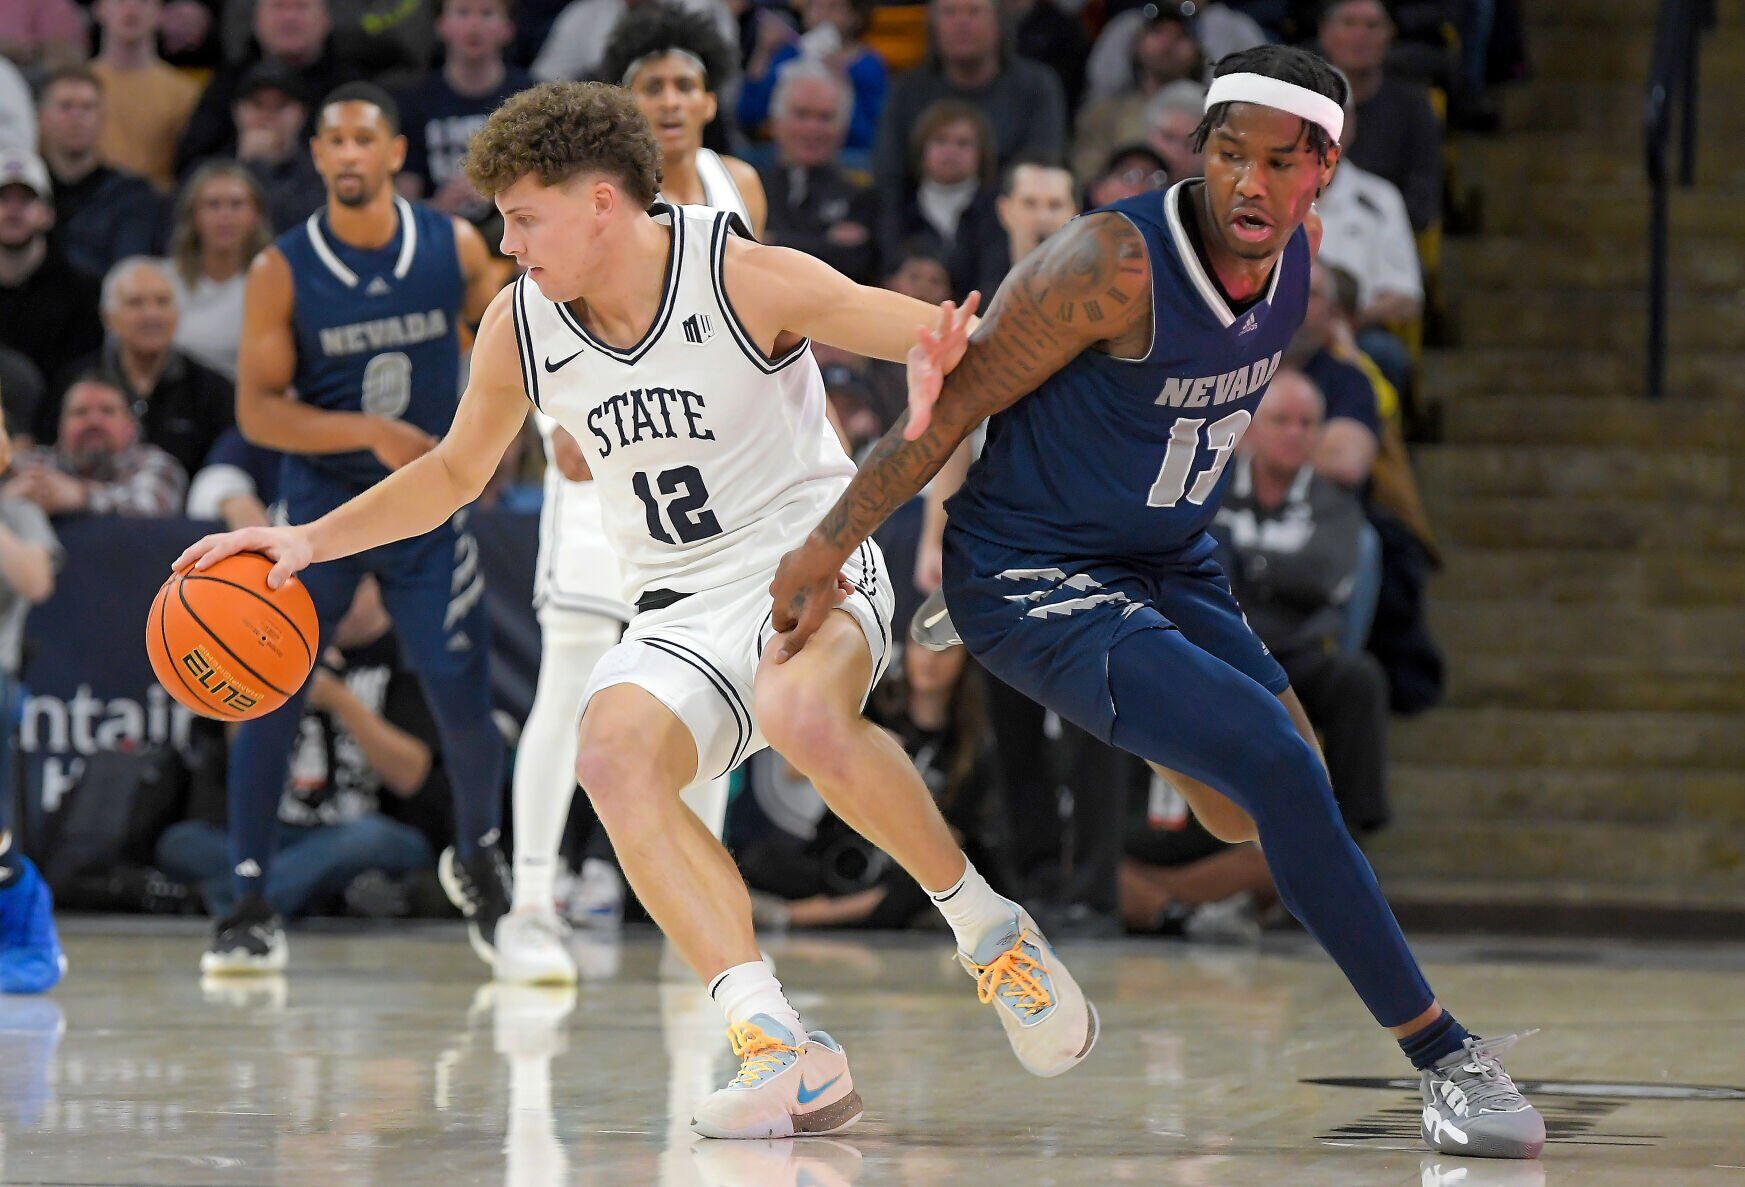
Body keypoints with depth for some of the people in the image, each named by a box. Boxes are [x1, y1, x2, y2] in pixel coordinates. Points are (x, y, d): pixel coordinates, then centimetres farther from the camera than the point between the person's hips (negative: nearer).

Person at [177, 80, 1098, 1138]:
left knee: (800, 711, -40)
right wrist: (311, 541, 8)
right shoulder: (518, 330, 2)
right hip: (683, 609, 4)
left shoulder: (744, 278, -13)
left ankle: (991, 930, -15)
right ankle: (783, 1052, -34)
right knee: (615, 756, -30)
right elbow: (455, 473, 19)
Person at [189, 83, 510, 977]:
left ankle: (478, 862, 27)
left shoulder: (454, 248, -5)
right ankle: (250, 904, 0)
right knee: (268, 699, -9)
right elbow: (256, 410, -15)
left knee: (465, 704, -1)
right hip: (318, 504, -1)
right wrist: (370, 433, -27)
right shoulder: (282, 272, -12)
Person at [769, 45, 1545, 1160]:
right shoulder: (1114, 265, -27)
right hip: (1033, 577, -8)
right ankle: (1446, 1059, -18)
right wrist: (827, 548, -15)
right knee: (1279, 767, -24)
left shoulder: (1300, 254, -6)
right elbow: (955, 402, -19)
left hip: (1170, 565, 8)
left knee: (1258, 815, 18)